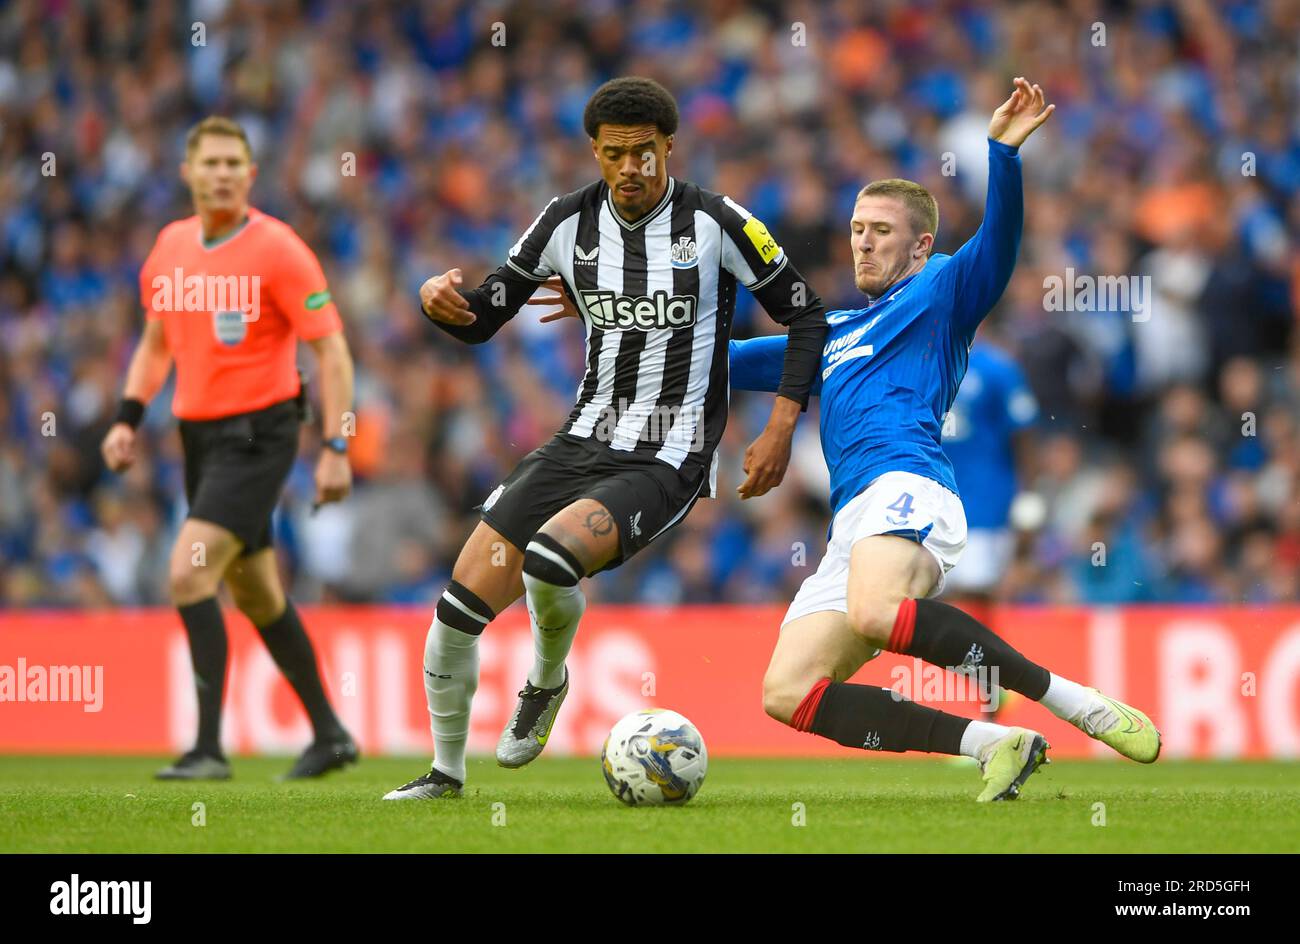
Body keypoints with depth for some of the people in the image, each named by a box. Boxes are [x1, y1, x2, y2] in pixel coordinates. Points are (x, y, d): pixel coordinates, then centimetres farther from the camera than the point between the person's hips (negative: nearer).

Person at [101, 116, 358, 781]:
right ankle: (329, 735, 26)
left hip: (257, 437, -7)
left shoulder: (277, 249, -13)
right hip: (199, 434, 7)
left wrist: (335, 449, -17)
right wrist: (128, 420, 9)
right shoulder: (169, 247, 7)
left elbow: (330, 348, -11)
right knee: (255, 595, 13)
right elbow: (156, 341, 21)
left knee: (189, 574, -19)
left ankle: (208, 747, -17)